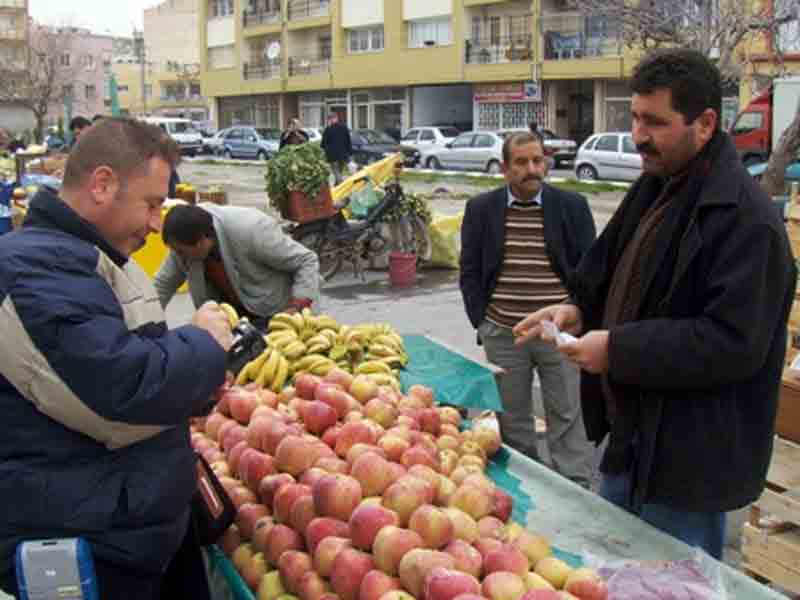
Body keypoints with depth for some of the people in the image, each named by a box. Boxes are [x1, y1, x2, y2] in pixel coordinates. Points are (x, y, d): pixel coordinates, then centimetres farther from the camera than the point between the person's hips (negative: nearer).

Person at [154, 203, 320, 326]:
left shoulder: (251, 231, -34)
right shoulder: (184, 241, -15)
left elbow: (307, 262, -27)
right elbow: (163, 283, -1)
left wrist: (296, 309, -36)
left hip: (276, 314, -5)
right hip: (232, 314, 5)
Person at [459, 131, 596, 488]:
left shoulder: (572, 206, 0)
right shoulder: (481, 209, 3)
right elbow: (470, 271, 7)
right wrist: (482, 322, 2)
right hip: (503, 335, 1)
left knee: (567, 418, 6)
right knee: (510, 419, 12)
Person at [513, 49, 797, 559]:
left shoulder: (746, 219, -22)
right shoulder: (655, 189, 8)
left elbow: (734, 344, -27)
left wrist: (618, 350, -24)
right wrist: (581, 311, 0)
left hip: (689, 459, -9)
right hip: (632, 438, 9)